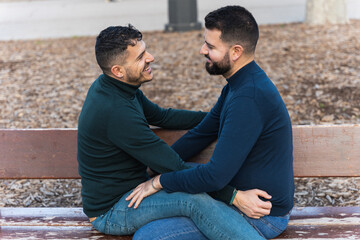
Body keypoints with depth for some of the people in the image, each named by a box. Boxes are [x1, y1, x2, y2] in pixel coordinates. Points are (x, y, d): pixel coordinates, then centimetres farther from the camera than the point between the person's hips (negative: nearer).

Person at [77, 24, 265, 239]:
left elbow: (160, 116, 15)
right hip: (110, 212, -10)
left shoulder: (113, 86, 0)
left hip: (132, 189, 10)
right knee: (195, 199, -32)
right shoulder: (116, 112, -30)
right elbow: (175, 169, -28)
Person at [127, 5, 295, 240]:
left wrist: (160, 181, -15)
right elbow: (201, 134, 14)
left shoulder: (248, 99, -28)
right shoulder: (237, 86, 7)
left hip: (260, 217, -10)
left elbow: (216, 176, -29)